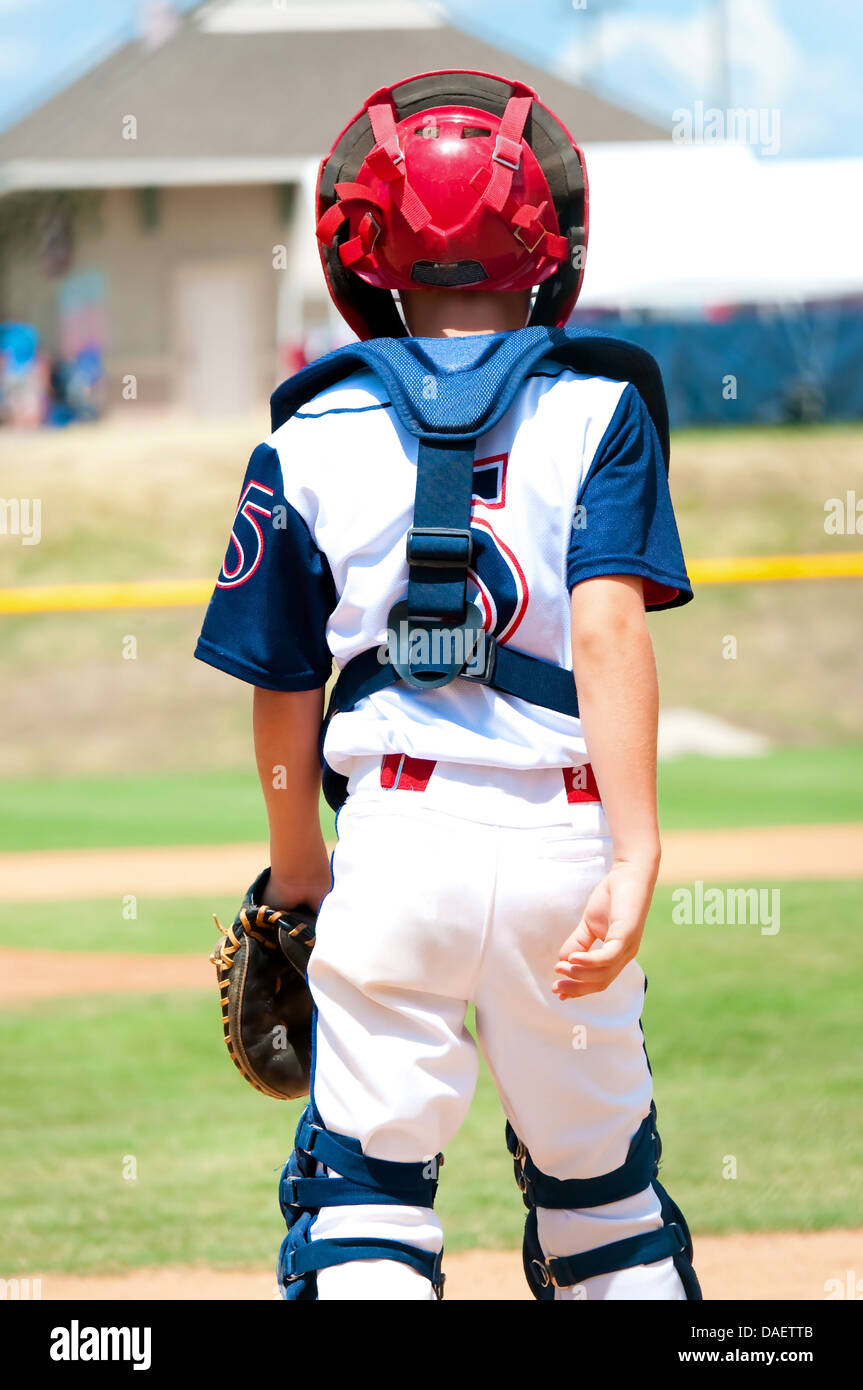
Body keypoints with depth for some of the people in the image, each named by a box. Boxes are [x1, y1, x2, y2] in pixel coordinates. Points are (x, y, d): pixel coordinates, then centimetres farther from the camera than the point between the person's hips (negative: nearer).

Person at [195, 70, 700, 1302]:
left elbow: (284, 693, 8)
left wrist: (294, 872, 25)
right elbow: (608, 631, -13)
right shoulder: (598, 410, 1)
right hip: (564, 836, 1)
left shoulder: (312, 440, 4)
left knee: (366, 1190, 3)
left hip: (398, 831, -1)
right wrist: (636, 854, -19)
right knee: (603, 1194, 14)